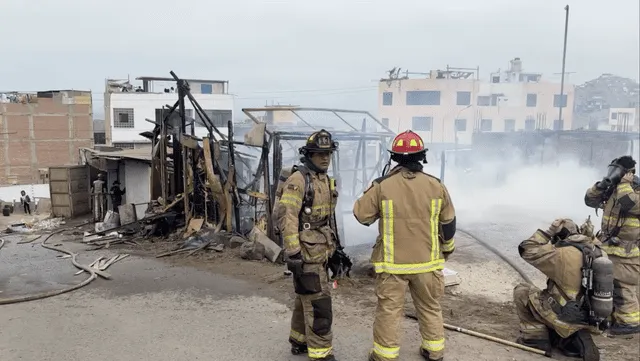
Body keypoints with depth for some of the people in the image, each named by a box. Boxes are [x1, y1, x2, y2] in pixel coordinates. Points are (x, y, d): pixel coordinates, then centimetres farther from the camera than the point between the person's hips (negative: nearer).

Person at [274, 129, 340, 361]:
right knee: (319, 302, -7)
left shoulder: (325, 180, 12)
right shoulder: (298, 180, -16)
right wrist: (292, 252, -26)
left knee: (306, 298, 19)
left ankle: (299, 341, 33)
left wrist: (332, 247, 21)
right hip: (306, 252, -9)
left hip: (319, 251, 9)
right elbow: (285, 216, -22)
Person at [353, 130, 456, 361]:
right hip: (427, 260, 3)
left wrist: (371, 191, 13)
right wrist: (447, 248, 23)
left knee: (388, 310, 10)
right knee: (430, 308, 20)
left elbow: (361, 215, -2)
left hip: (392, 262, -2)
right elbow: (448, 223, 6)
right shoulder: (436, 186, -4)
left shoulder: (382, 186, -12)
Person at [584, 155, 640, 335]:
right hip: (609, 248, 8)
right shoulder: (612, 190, 9)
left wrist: (624, 182, -20)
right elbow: (590, 200, 10)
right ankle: (616, 316, 29)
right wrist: (601, 185, -5)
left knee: (622, 287, -6)